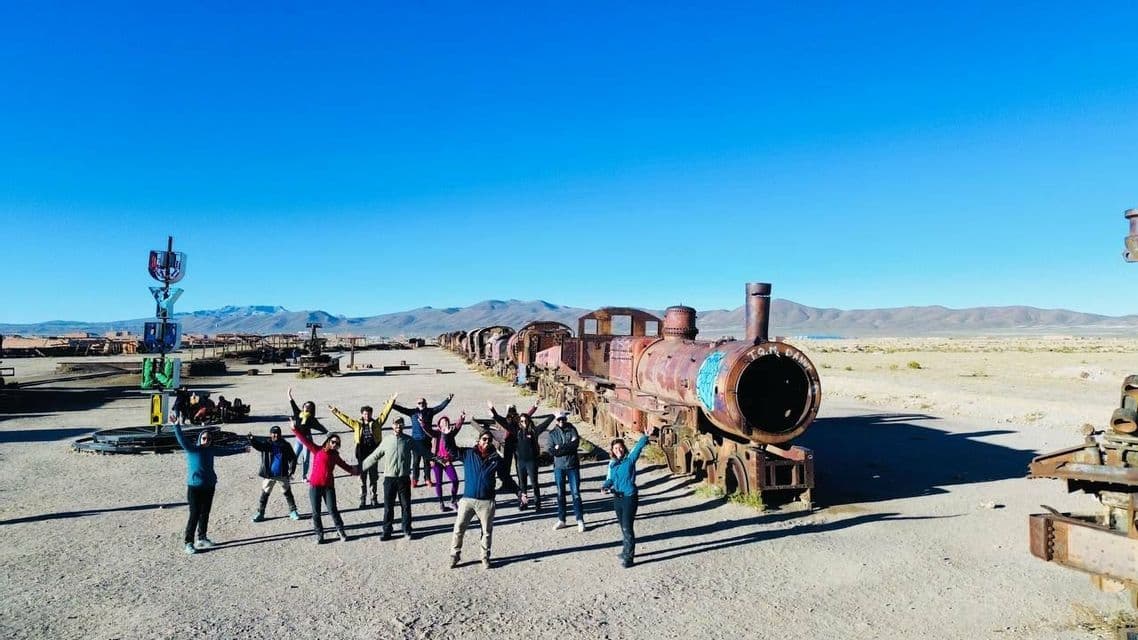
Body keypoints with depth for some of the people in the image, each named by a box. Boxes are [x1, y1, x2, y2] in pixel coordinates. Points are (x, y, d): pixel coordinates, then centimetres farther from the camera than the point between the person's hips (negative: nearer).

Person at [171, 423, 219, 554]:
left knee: (205, 514, 14)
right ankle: (189, 543, 4)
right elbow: (182, 440, -26)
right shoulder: (192, 449, -9)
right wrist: (177, 426, -41)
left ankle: (202, 538, 29)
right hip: (194, 487, -5)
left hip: (209, 487, 5)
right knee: (194, 515, -6)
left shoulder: (211, 450, 5)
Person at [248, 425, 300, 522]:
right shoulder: (266, 444, -5)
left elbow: (293, 458, -1)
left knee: (287, 492, 10)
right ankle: (260, 513, 17)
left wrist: (291, 471, -10)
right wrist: (252, 439, -48)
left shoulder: (285, 445, -4)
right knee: (264, 493, 5)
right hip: (269, 475, 0)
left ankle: (293, 511, 22)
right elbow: (257, 445, -26)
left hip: (283, 474, 0)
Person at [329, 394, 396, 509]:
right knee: (362, 479, 7)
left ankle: (374, 499, 18)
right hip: (361, 455, 0)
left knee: (374, 478, 8)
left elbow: (384, 413, 2)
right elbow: (345, 418, 7)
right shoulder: (357, 424, 5)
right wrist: (335, 411, 5)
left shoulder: (376, 423, 3)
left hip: (373, 455, 0)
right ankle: (362, 500, 15)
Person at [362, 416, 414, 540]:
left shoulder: (409, 440, 0)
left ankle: (407, 531, 19)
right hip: (389, 478, 1)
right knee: (388, 507, 6)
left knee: (406, 505, 7)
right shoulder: (386, 441, 2)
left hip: (404, 478, 0)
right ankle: (386, 532, 15)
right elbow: (374, 456, 7)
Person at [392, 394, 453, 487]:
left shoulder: (430, 411, 2)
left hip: (427, 440, 0)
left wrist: (448, 399, -11)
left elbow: (440, 406, -1)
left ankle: (427, 478, 21)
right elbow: (401, 409, 0)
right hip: (416, 440, 0)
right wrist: (391, 405, -10)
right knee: (415, 461, 6)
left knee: (427, 461, 9)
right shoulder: (413, 412, 2)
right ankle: (414, 479, 16)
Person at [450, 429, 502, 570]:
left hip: (487, 501, 0)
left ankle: (485, 558, 27)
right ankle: (454, 556, 17)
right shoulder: (468, 454, 1)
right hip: (467, 499, 0)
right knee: (459, 529, 2)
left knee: (487, 531, 10)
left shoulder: (496, 459, 1)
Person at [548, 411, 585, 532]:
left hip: (572, 466, -2)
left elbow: (575, 444, -16)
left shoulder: (572, 430, -1)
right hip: (559, 467, 2)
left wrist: (560, 447, -14)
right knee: (560, 494, 10)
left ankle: (580, 520, 5)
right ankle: (561, 520, 20)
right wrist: (569, 446, -14)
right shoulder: (552, 433, 3)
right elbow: (552, 451, -8)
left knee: (576, 493, -1)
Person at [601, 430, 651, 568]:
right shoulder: (612, 463, 6)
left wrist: (645, 436, -26)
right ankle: (628, 550, 35)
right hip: (617, 498, 6)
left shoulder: (630, 459, -7)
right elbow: (610, 479, 10)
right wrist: (605, 487, -7)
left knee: (627, 527, -8)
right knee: (623, 527, 17)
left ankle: (628, 557, 0)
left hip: (629, 498, -6)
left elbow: (639, 446, -17)